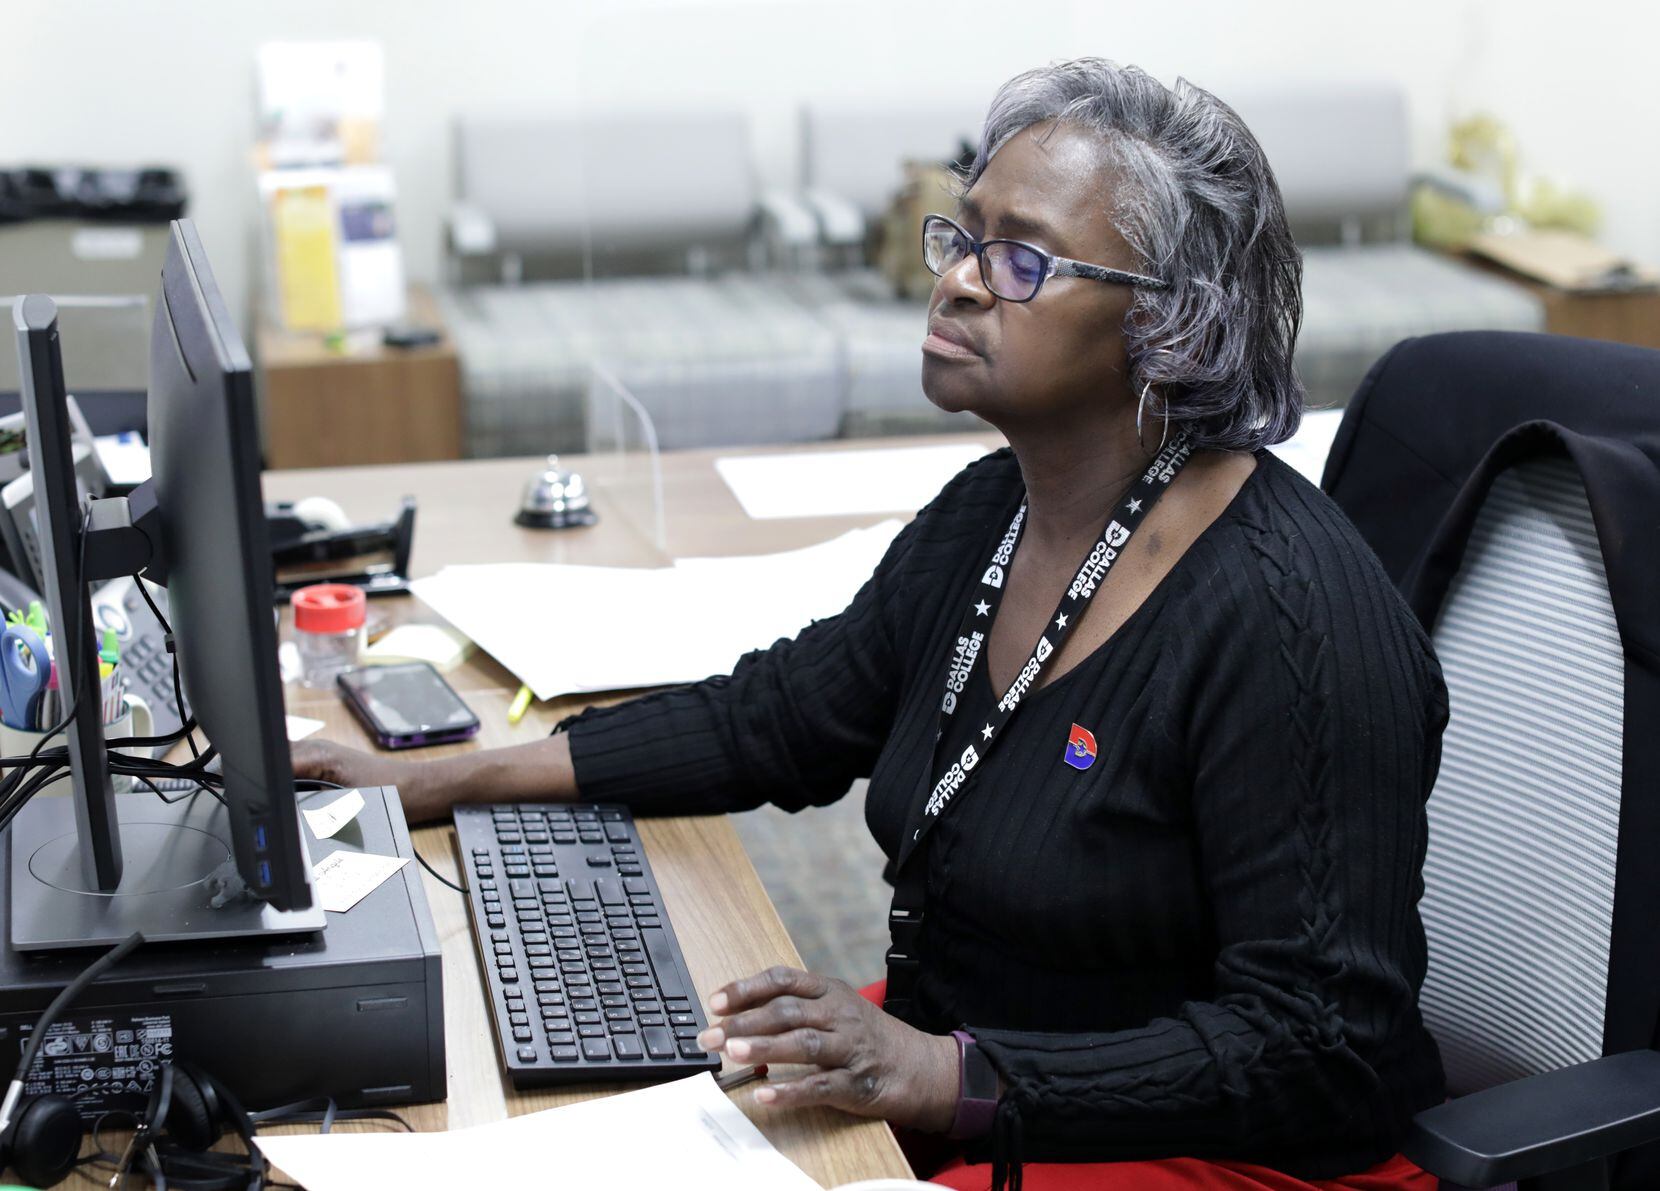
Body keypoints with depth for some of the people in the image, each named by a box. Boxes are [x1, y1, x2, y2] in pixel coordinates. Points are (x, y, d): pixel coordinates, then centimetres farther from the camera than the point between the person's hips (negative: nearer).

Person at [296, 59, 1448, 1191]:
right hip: (927, 1064, 8)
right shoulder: (986, 515, 3)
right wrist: (450, 781, 11)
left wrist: (950, 1076, -29)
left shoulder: (1291, 620, -23)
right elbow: (779, 716, 16)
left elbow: (1321, 1043, -23)